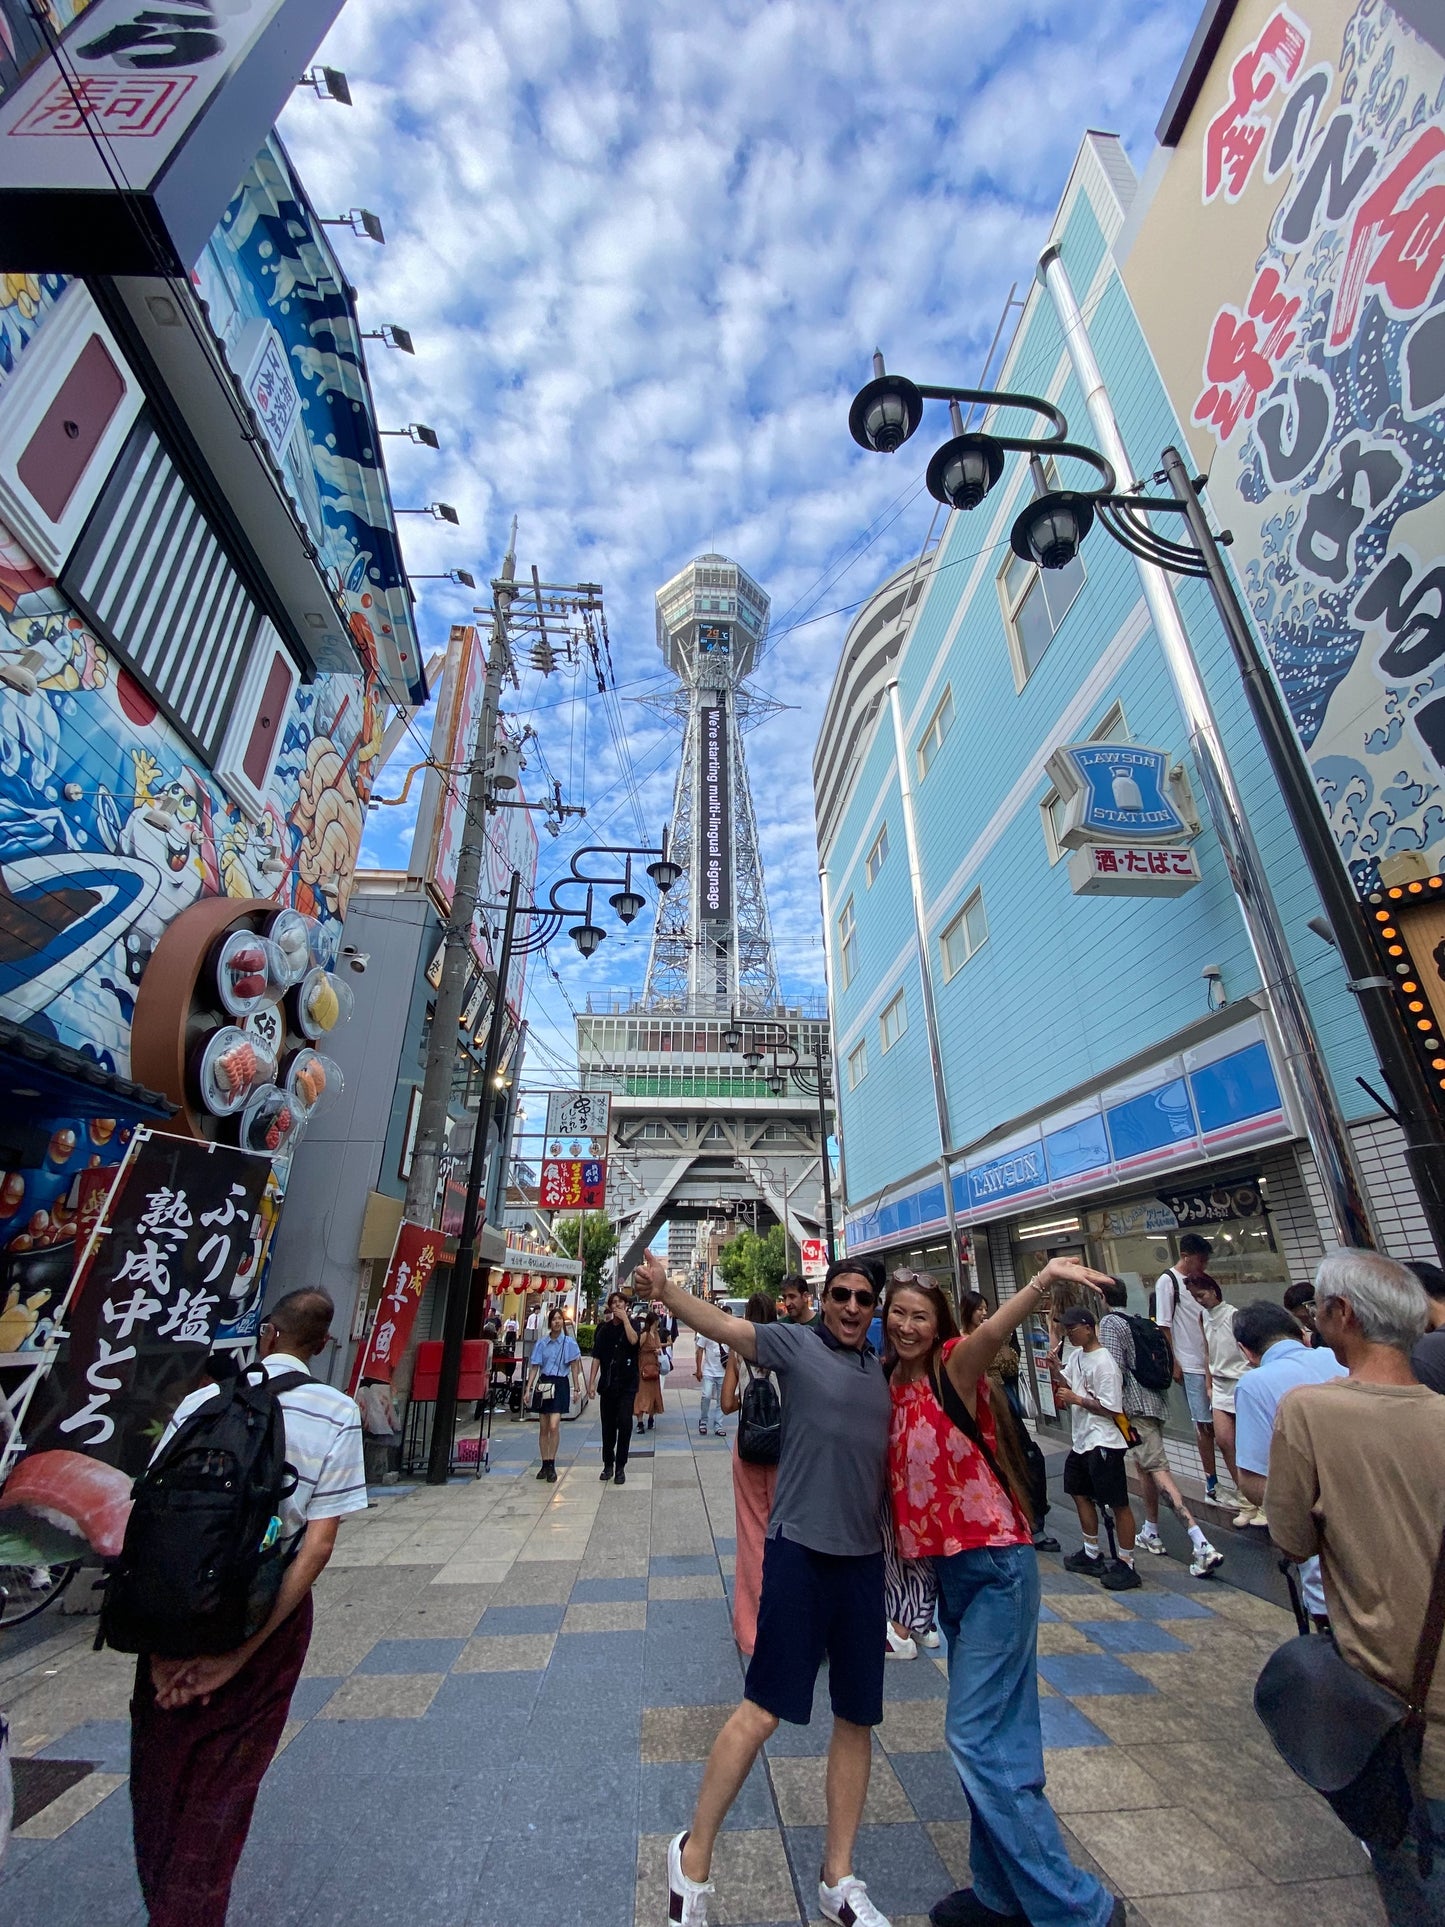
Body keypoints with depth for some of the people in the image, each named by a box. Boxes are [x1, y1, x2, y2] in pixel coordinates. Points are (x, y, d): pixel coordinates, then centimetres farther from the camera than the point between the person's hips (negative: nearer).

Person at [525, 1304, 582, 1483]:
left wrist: (577, 1388, 1)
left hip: (561, 1385, -3)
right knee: (543, 1428, 9)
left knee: (554, 1426, -12)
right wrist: (528, 1389, 1)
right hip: (543, 1383, 3)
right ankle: (545, 1465, 21)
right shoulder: (541, 1343, 2)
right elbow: (534, 1367, 5)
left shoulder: (569, 1342, -3)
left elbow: (574, 1366, 2)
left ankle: (551, 1465, 1)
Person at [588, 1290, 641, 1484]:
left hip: (627, 1384, -3)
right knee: (608, 1425, 10)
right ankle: (608, 1465, 24)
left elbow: (633, 1340, -22)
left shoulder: (631, 1324, 0)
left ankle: (620, 1467, 5)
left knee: (625, 1424, -7)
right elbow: (596, 1357, 7)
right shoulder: (604, 1329, 6)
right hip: (608, 1384, 3)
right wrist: (591, 1382, 1)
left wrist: (624, 1318, -19)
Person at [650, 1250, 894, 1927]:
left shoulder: (883, 1371, 6)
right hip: (801, 1549, -5)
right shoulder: (796, 1344, -10)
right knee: (763, 1709, 1)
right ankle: (693, 1857, 23)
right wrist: (661, 1285, -40)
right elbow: (723, 1325, -25)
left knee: (857, 1718, 14)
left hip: (864, 1556, 6)